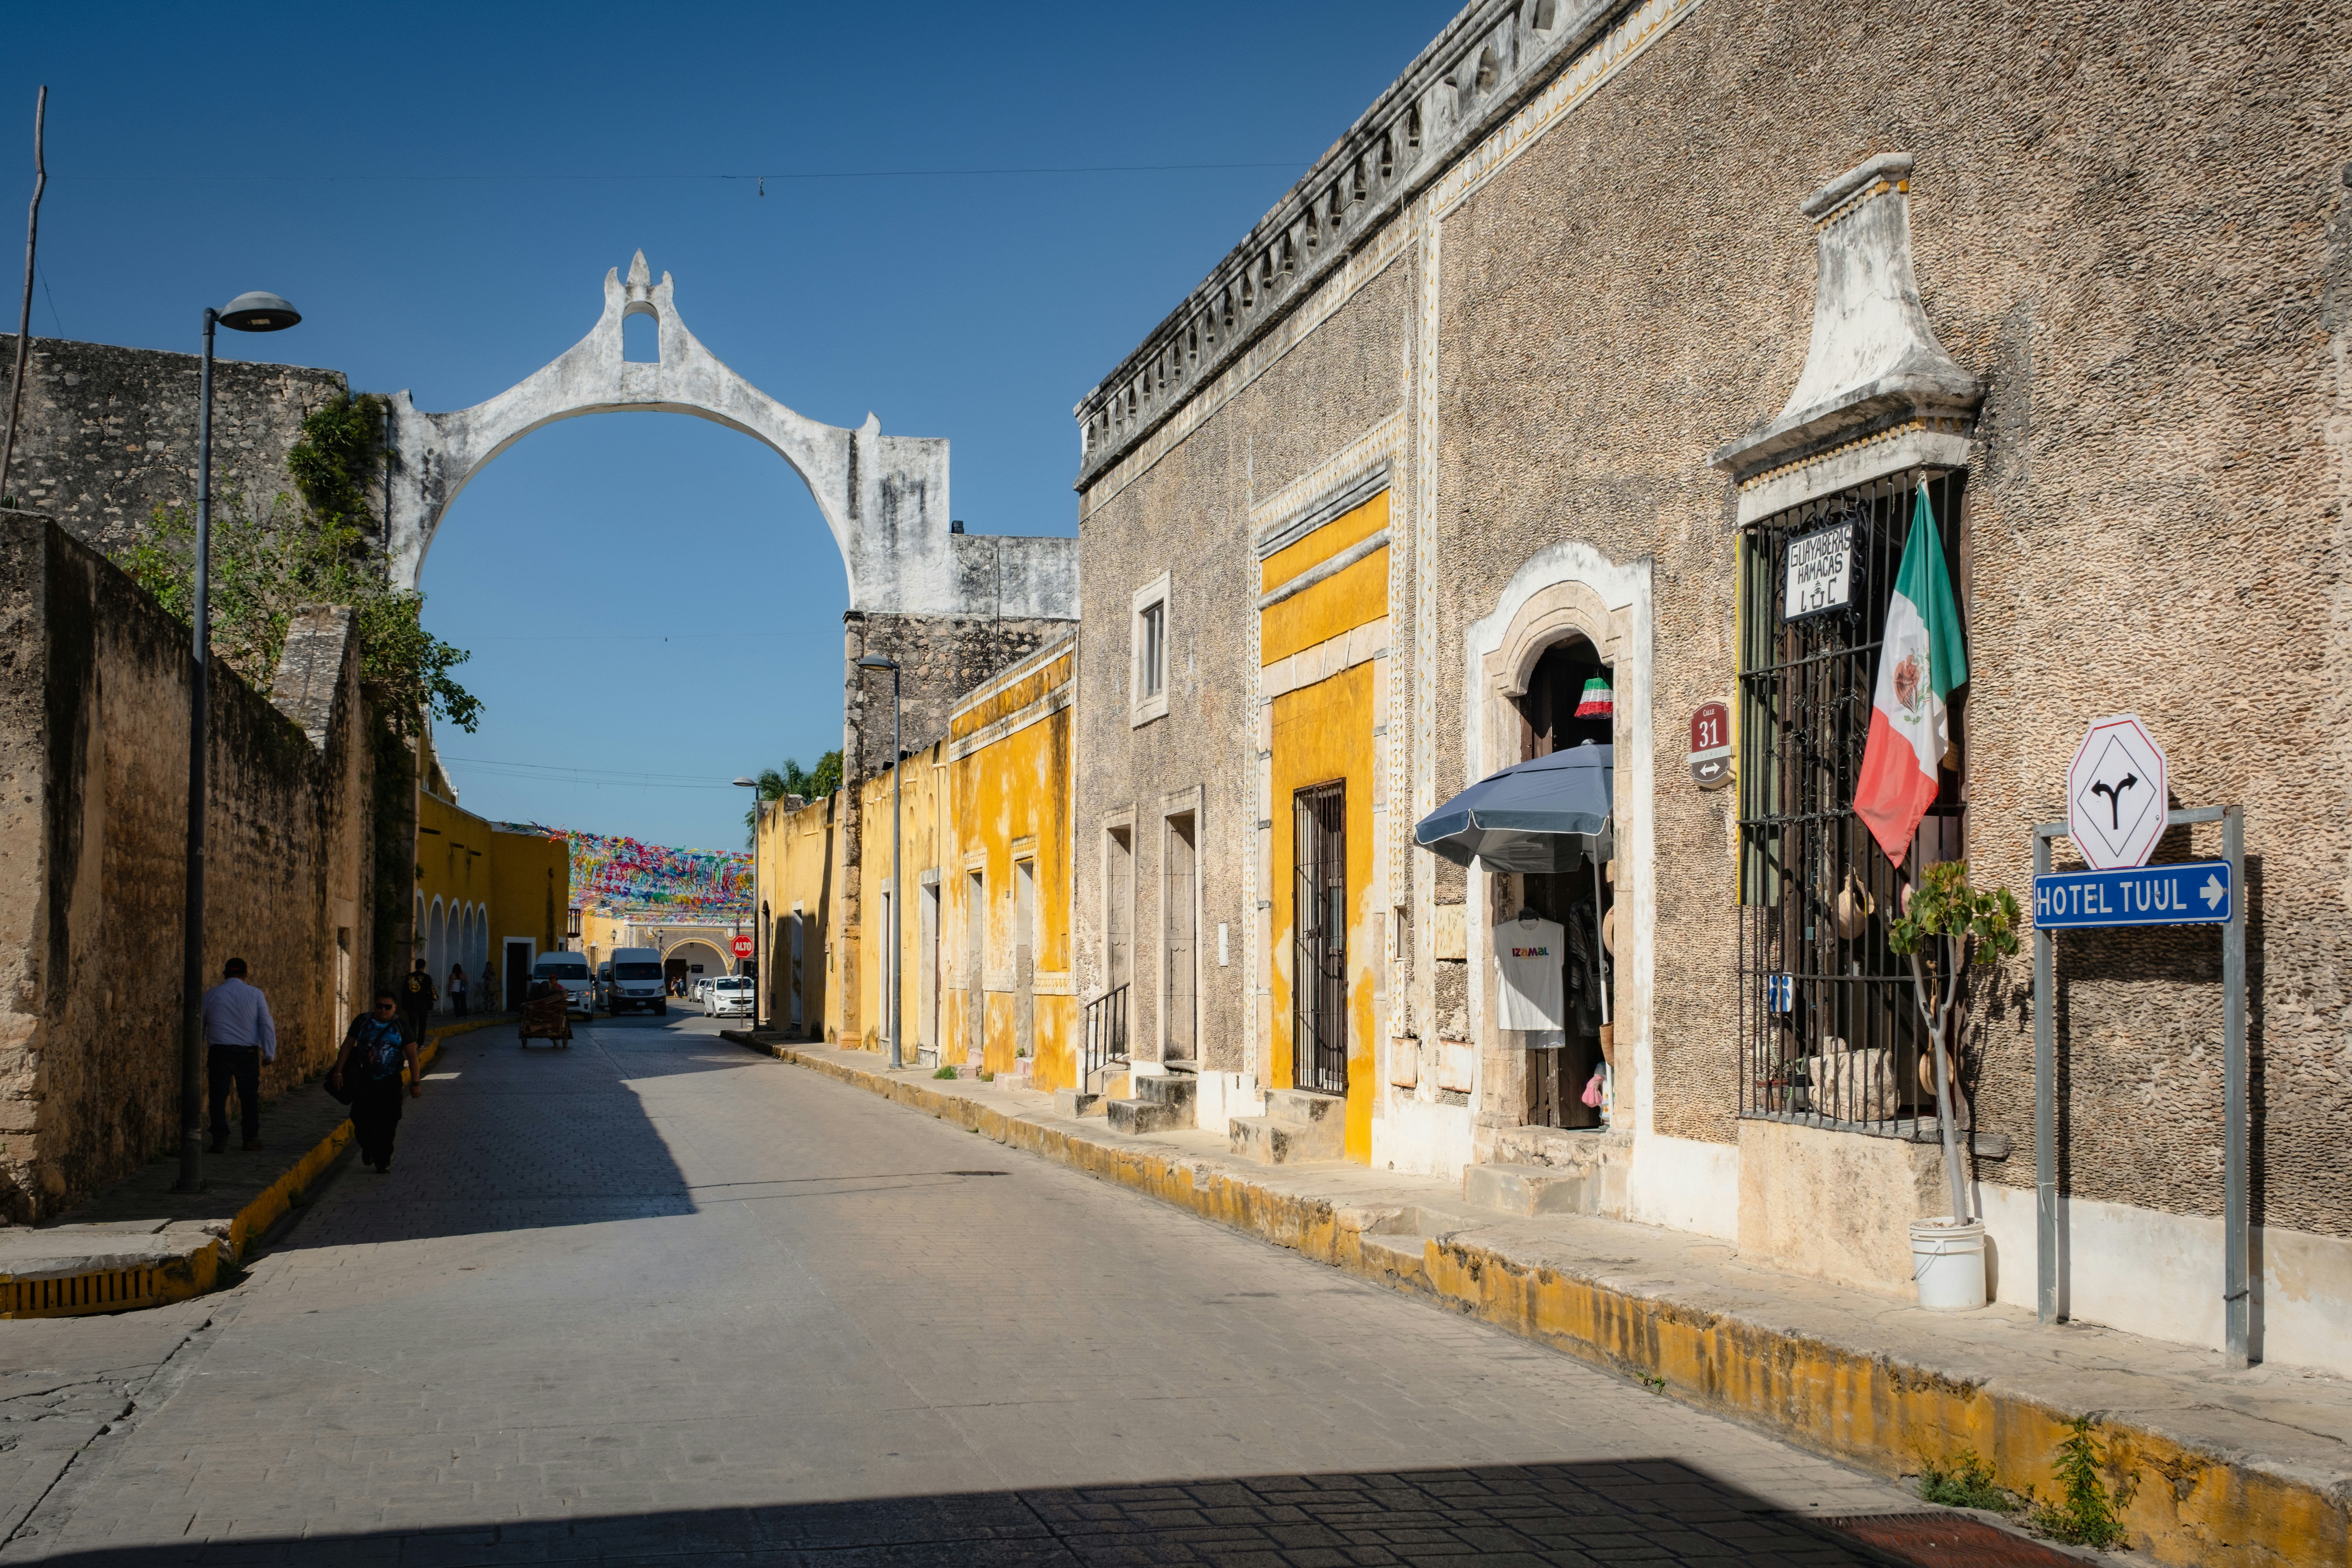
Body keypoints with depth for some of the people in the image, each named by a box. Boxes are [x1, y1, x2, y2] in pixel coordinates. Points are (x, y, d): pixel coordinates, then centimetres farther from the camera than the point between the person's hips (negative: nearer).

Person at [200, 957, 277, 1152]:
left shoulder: (211, 995, 8)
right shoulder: (255, 994, 3)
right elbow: (267, 1024, -2)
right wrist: (269, 1053, 0)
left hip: (219, 1052, 0)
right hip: (248, 1052, 0)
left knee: (219, 1095, 1)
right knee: (249, 1096, 8)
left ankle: (220, 1138, -7)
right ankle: (252, 1138, 12)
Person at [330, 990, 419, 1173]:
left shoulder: (401, 1027, -2)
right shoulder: (362, 1022, 1)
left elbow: (412, 1055, -3)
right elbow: (347, 1046, 4)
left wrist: (415, 1083, -8)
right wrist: (338, 1072, -3)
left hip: (389, 1083, -1)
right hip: (364, 1081, 1)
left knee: (386, 1124, -2)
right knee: (361, 1119, -2)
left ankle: (383, 1162, 11)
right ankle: (367, 1148, 29)